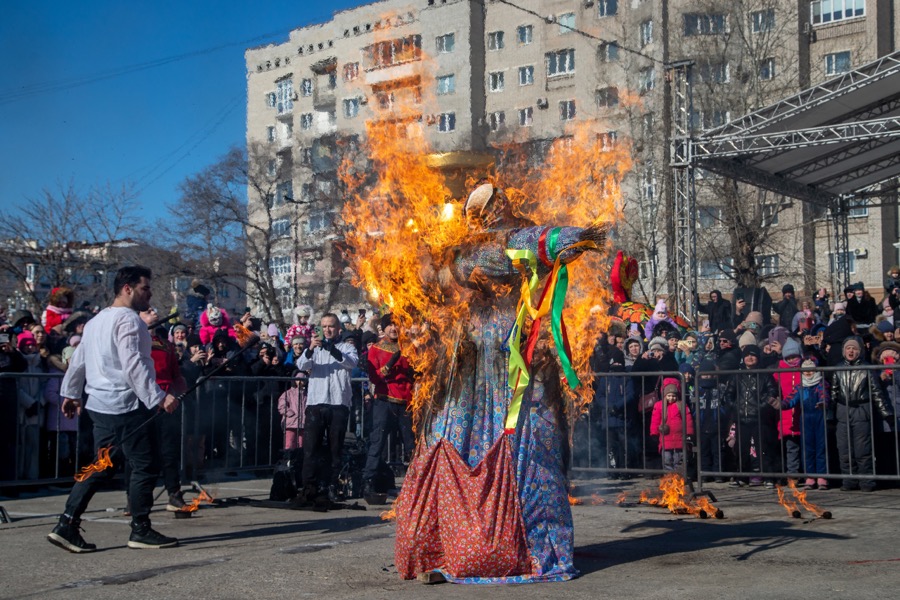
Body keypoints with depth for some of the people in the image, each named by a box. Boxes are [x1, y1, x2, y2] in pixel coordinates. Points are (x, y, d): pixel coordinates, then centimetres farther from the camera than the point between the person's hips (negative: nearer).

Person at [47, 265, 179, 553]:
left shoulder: (96, 321, 18)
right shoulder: (128, 319, -13)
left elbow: (78, 360, 24)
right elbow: (133, 365, -23)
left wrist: (71, 393, 33)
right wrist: (159, 397, -27)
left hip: (100, 405, 10)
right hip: (127, 405, -10)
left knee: (102, 466, 12)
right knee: (145, 466, 0)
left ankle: (67, 525, 6)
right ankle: (141, 530, 6)